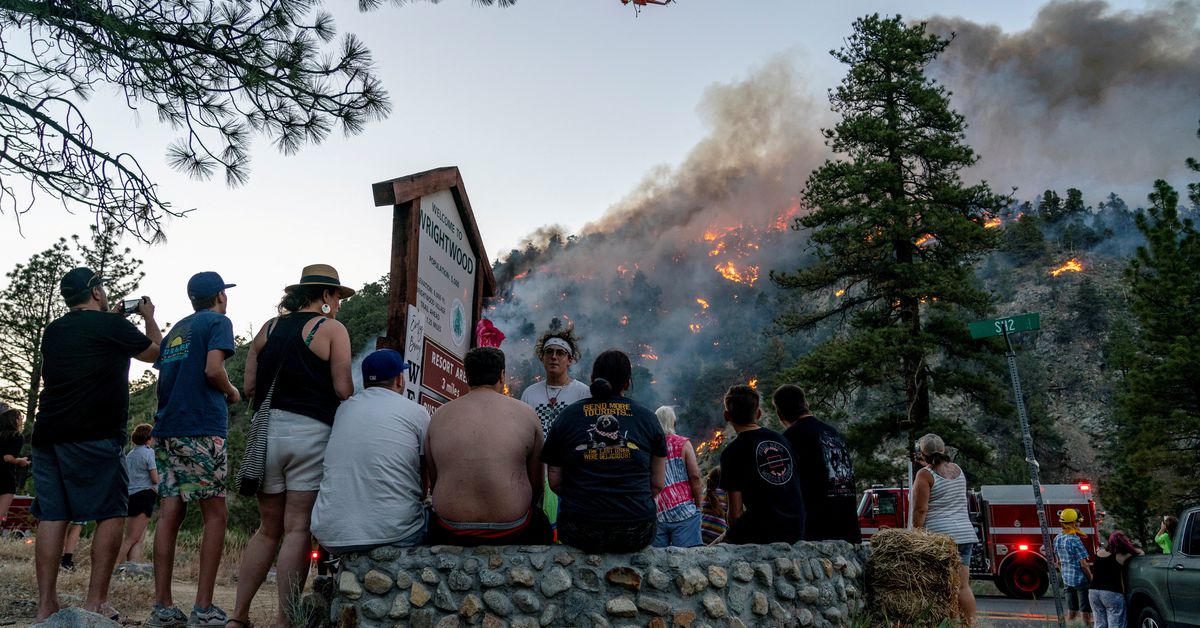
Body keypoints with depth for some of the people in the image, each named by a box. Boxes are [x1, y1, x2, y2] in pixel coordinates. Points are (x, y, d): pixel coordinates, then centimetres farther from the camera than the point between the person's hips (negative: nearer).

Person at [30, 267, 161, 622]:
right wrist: (149, 317, 26)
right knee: (112, 513, 0)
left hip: (48, 433, 7)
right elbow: (156, 351, 12)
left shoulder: (53, 331, 16)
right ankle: (95, 603, -3)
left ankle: (46, 607, 5)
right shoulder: (111, 325, -4)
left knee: (52, 516, 5)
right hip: (93, 436, -7)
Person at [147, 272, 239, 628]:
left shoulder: (175, 330, 22)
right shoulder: (218, 321, 0)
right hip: (201, 430, -7)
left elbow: (164, 374, 20)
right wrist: (232, 393, 4)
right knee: (214, 514, -3)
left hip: (166, 429, 7)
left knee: (171, 512, 5)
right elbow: (213, 369, -14)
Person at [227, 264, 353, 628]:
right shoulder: (331, 328, -1)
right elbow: (343, 390, -8)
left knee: (268, 528, 14)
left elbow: (249, 387, 11)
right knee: (298, 530, -2)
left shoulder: (269, 328, 14)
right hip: (311, 432, -5)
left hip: (267, 430, 5)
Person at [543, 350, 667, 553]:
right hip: (636, 532, 1)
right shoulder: (647, 418, 5)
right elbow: (658, 484, 8)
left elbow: (555, 482, 7)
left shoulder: (567, 416, 5)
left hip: (579, 534, 0)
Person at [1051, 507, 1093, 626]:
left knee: (1071, 612, 15)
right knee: (1085, 612, 3)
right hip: (1081, 579, -7)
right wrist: (1091, 579, -7)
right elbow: (1083, 565, -17)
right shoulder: (1075, 541, -19)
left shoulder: (1057, 539, 4)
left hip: (1067, 579, 7)